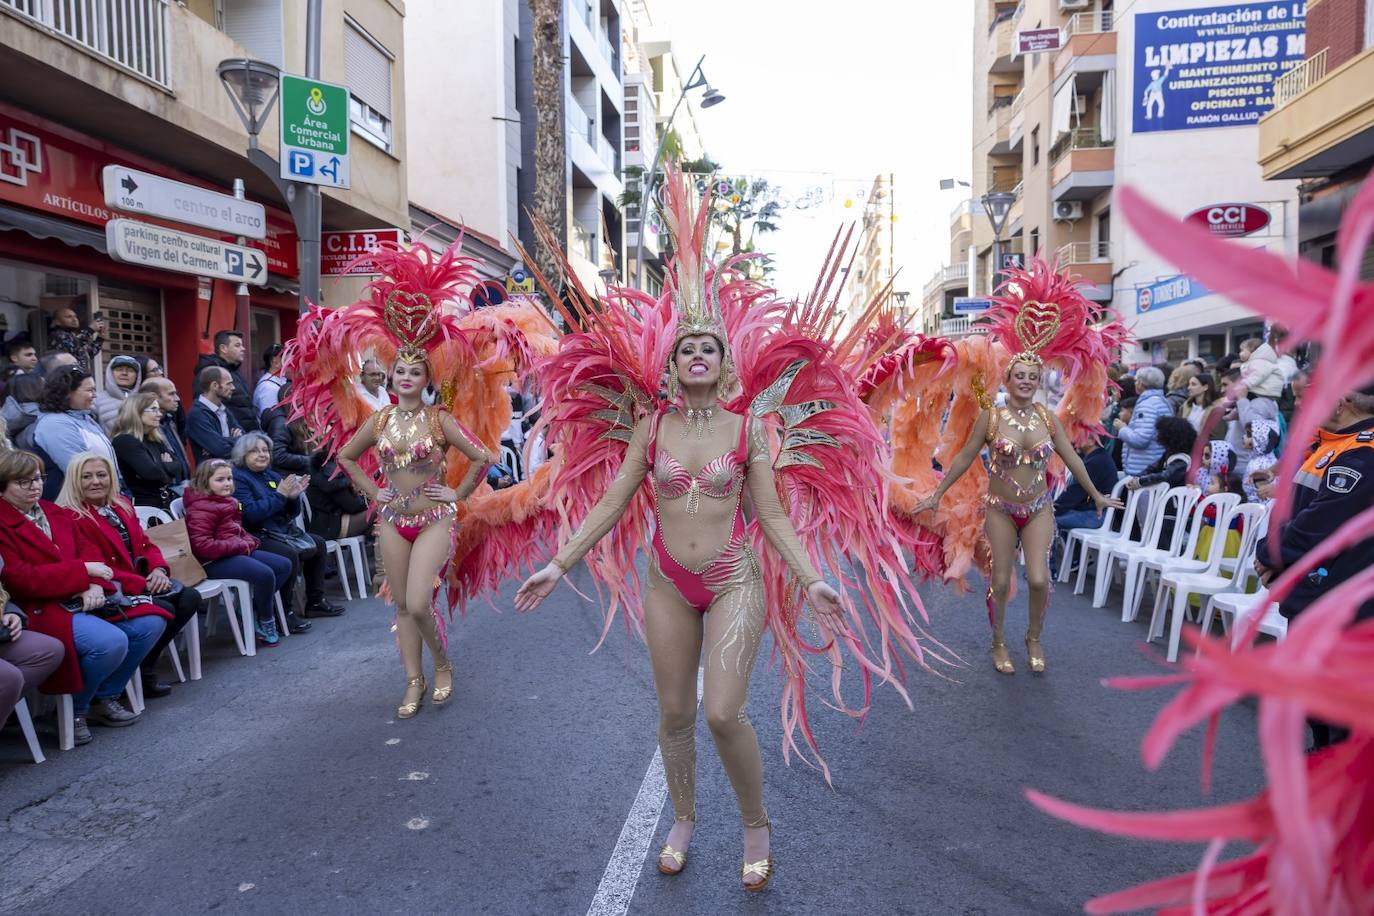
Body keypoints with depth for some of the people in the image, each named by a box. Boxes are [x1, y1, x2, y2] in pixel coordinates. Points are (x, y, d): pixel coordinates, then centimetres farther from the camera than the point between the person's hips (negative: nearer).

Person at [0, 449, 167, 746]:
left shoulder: (56, 512, 16)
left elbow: (83, 554, 14)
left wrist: (94, 585, -9)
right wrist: (83, 570, -17)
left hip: (82, 599, 8)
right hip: (40, 608, -8)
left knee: (151, 622, -7)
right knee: (111, 642, -30)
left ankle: (105, 698, 8)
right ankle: (74, 710, -3)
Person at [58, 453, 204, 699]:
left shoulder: (122, 505, 12)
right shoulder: (72, 518, -13)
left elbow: (146, 544, 13)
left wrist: (158, 570, -9)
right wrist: (144, 584, -21)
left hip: (142, 581, 8)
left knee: (190, 598, -12)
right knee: (164, 610, -27)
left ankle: (146, 660, 0)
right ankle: (143, 671, -2)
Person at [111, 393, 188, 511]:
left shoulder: (156, 440, 17)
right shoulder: (124, 441, -7)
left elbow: (183, 467, 10)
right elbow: (152, 473, -20)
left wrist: (163, 467, -6)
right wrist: (168, 466, -2)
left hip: (170, 501, 8)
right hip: (147, 505, -8)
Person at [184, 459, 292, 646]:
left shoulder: (228, 502, 15)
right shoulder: (200, 509, -14)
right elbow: (202, 546, -23)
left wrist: (249, 541, 8)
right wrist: (240, 545, -20)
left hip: (238, 551, 10)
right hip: (215, 561, -10)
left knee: (284, 565, 2)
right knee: (264, 574, -28)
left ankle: (255, 611, 5)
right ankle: (265, 622, -6)